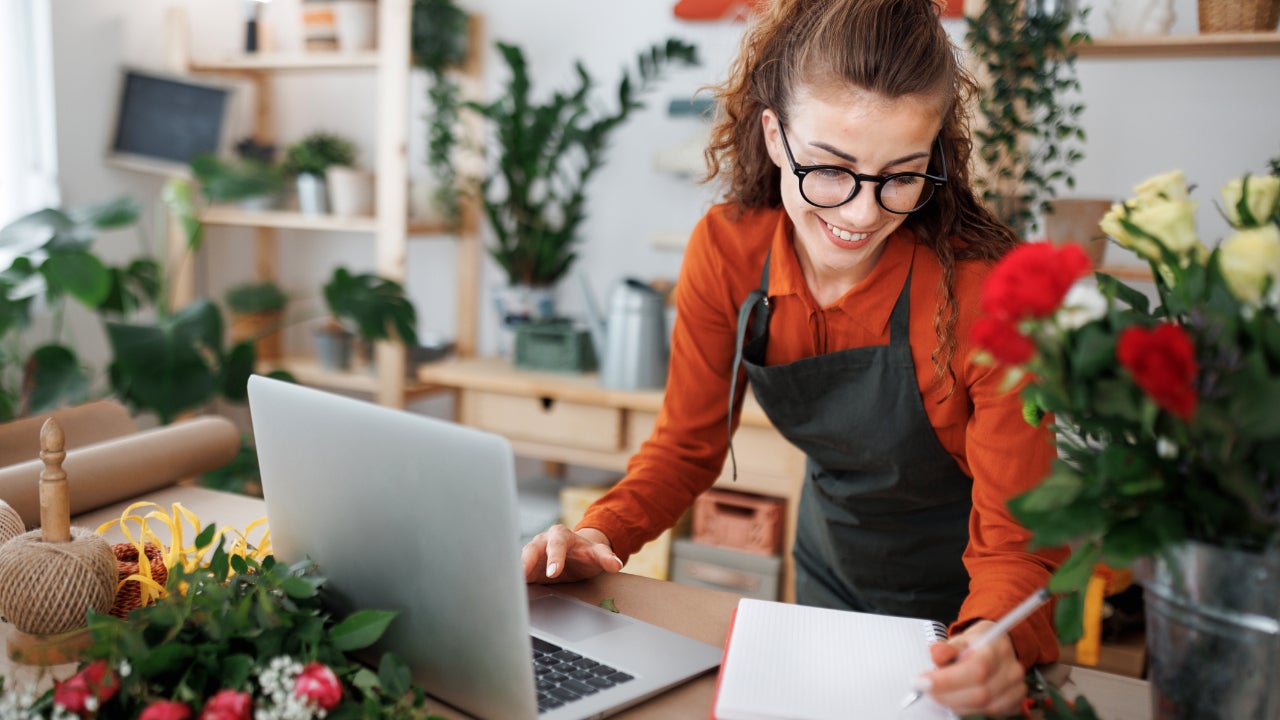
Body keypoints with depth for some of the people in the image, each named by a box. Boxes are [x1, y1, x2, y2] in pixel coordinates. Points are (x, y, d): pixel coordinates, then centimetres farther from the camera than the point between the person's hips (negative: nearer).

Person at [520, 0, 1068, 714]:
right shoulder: (726, 248, -18)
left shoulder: (987, 291, -29)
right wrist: (602, 535, -24)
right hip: (828, 575, 4)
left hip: (964, 610, -3)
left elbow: (1019, 541, -23)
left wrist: (996, 640, -44)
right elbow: (689, 442, -7)